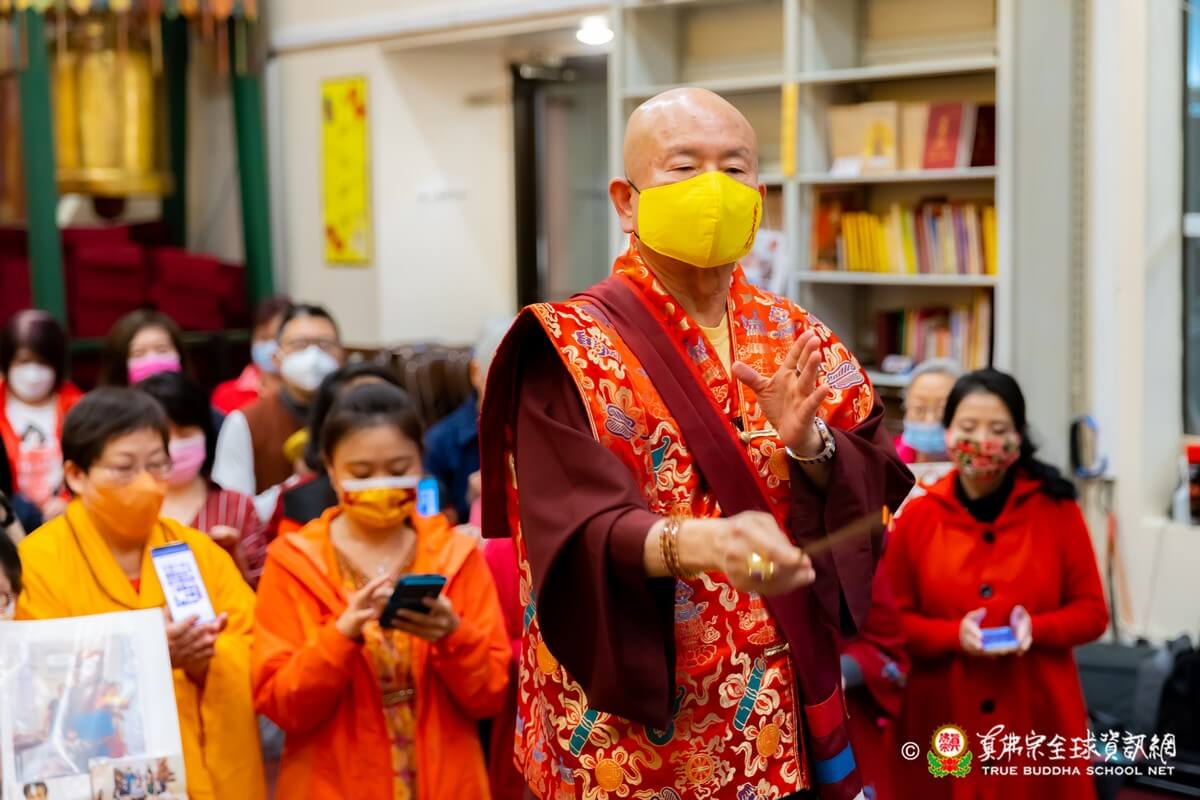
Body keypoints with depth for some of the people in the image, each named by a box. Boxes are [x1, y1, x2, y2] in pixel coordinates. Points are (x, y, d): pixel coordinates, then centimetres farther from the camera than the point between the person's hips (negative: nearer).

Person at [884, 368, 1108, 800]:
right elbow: (892, 620, 2)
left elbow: (1092, 611, 4)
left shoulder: (1057, 510, 1)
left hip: (1039, 720, 0)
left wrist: (1036, 629, -15)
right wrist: (953, 635, -16)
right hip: (944, 724, 0)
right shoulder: (916, 517, 1)